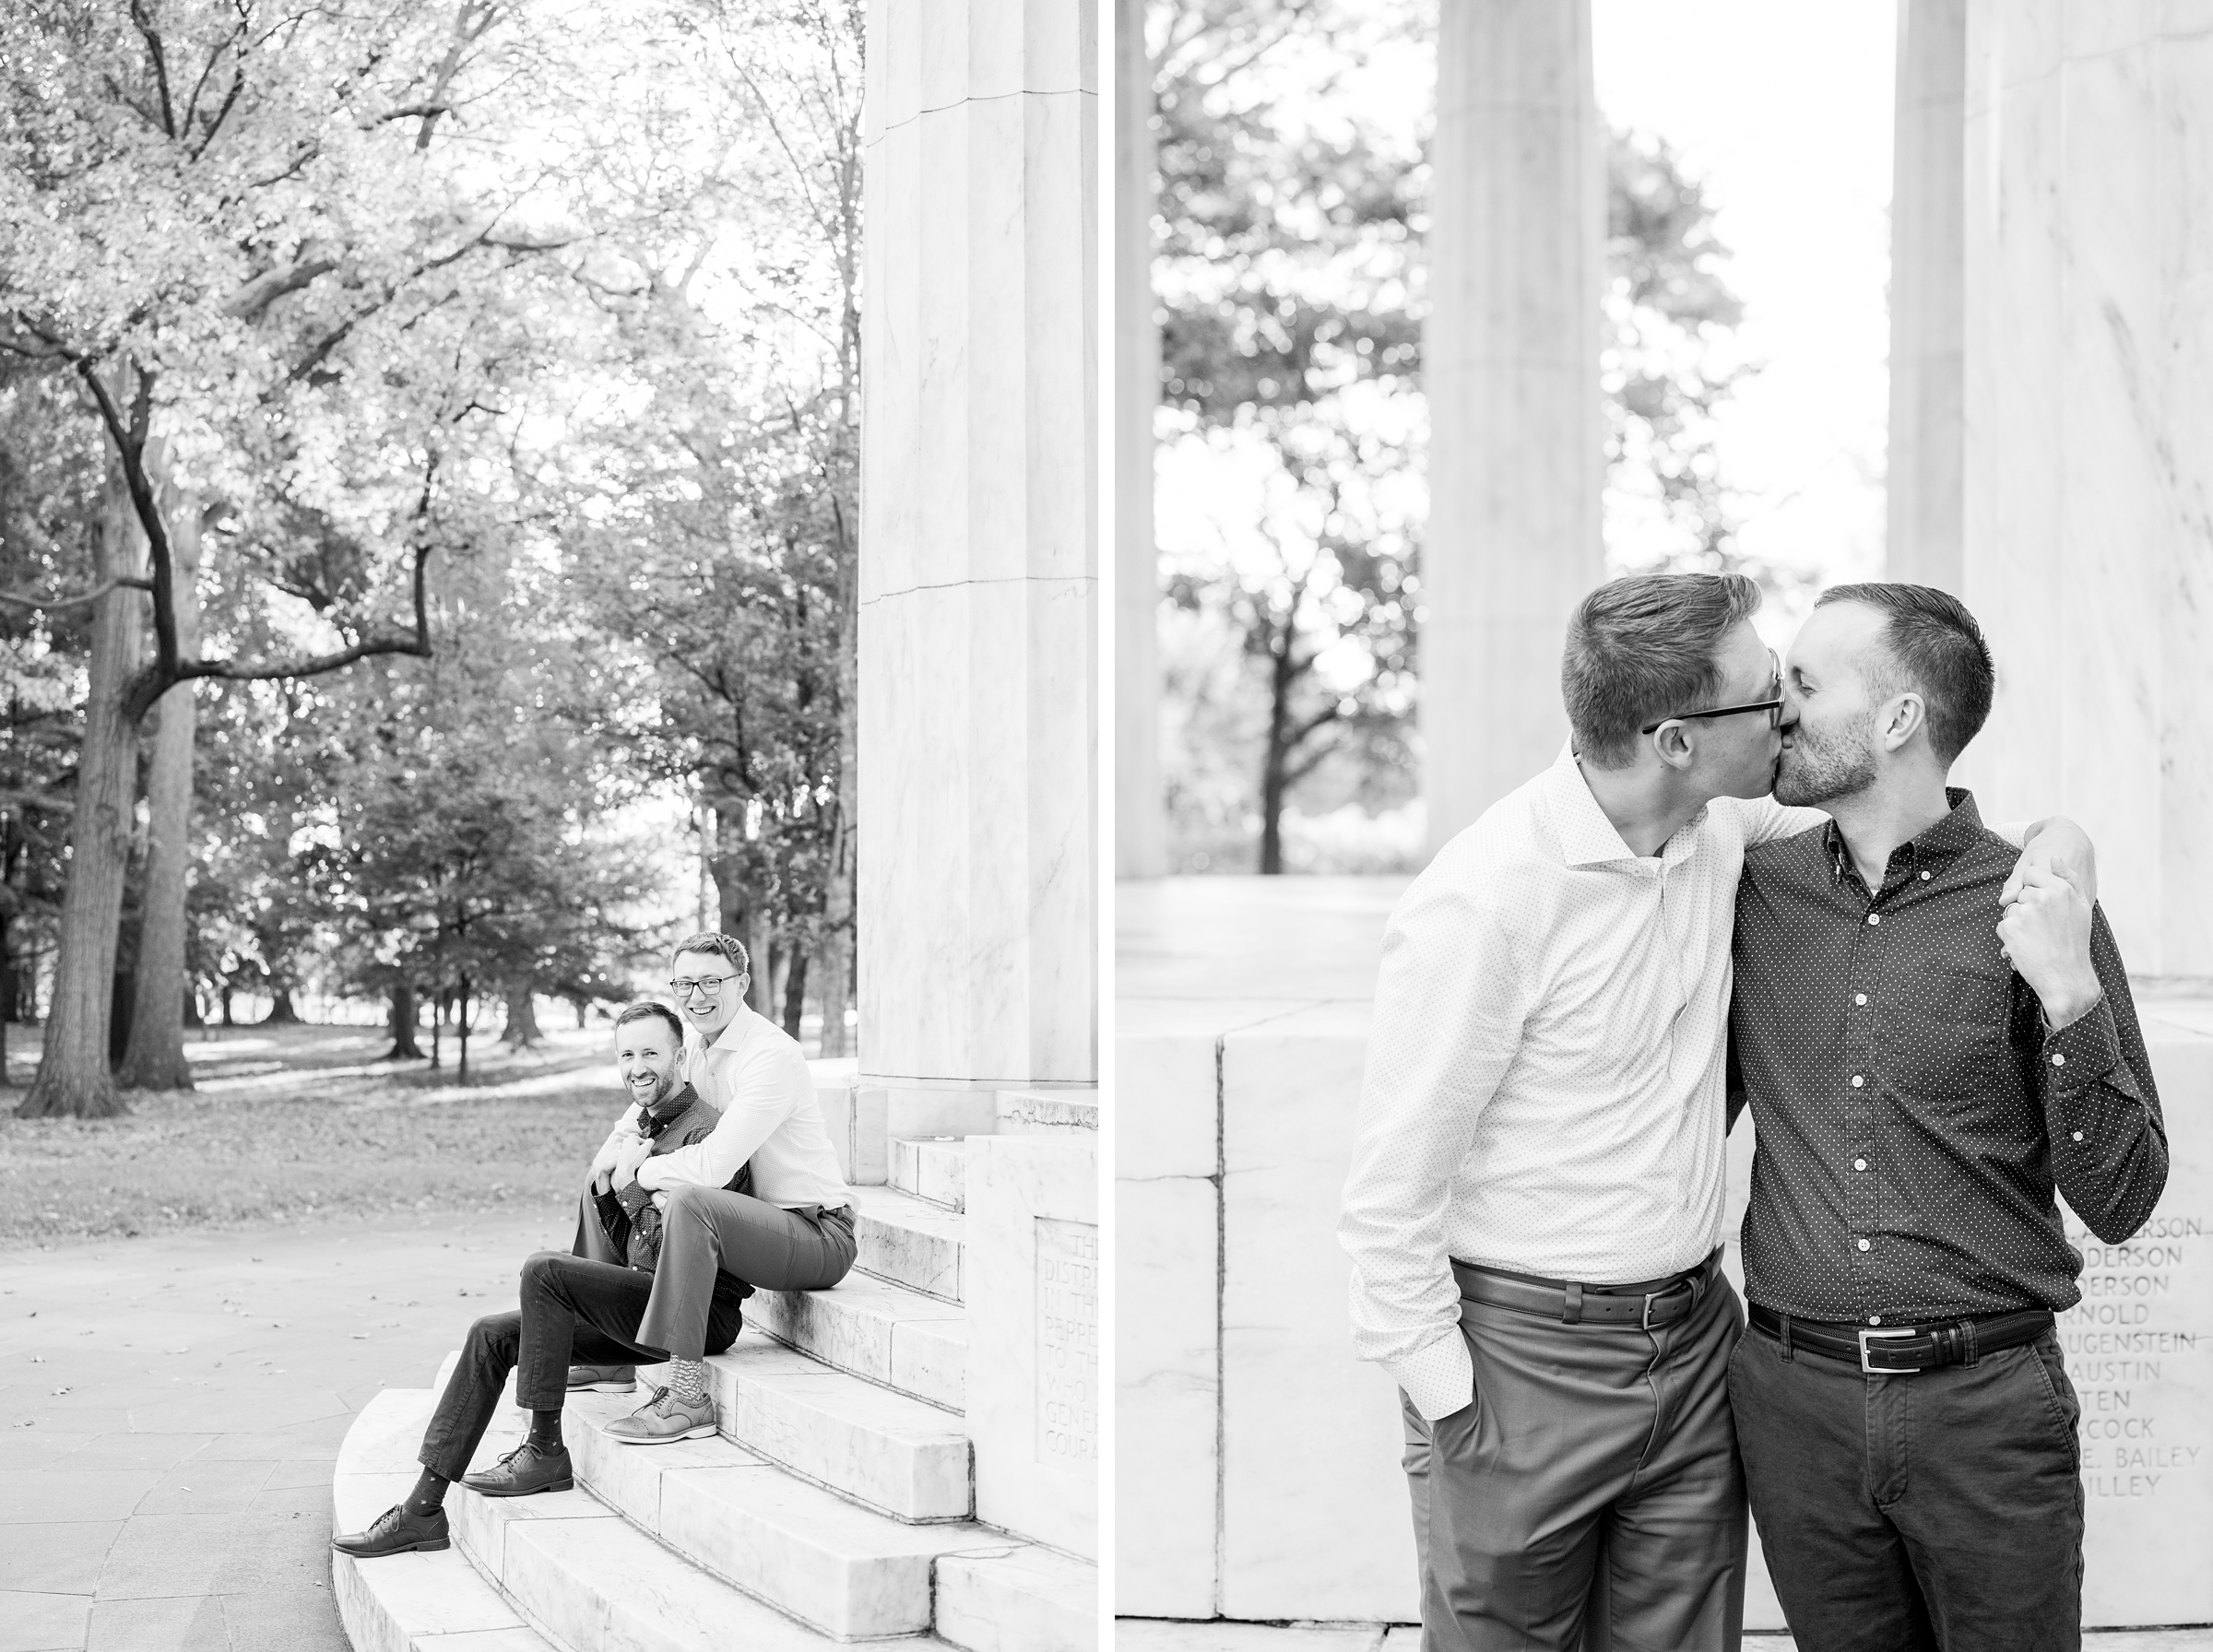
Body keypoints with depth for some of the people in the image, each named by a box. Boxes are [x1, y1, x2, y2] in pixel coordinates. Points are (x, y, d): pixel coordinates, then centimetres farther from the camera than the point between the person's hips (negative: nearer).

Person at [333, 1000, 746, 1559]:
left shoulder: (706, 1131, -11)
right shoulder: (642, 1127, 18)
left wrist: (630, 1185, -15)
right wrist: (605, 1187, 1)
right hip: (642, 1304, 10)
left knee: (543, 1269, -26)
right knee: (490, 1335, 1)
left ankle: (545, 1449, -17)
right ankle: (424, 1507, 1)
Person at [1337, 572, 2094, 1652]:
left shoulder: (1720, 828, 0)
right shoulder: (1482, 901, -21)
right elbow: (1393, 1185, -16)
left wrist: (2051, 844, 3)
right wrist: (1443, 1396, -14)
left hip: (1695, 1346, 6)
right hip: (1525, 1359, -6)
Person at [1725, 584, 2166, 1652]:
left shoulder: (2036, 910, -6)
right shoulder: (1757, 891, 3)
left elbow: (2118, 1203, -7)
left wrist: (2072, 1000, -18)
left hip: (1988, 1403, -2)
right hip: (1795, 1394, 3)